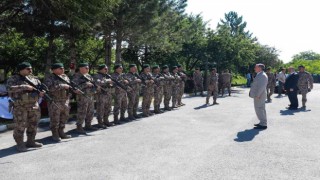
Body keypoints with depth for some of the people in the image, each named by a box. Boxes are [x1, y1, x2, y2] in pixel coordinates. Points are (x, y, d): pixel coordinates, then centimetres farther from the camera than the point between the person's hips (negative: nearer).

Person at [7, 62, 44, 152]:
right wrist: (25, 87, -26)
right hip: (20, 107, -5)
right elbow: (10, 88, -22)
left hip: (34, 106, 6)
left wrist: (41, 92, -9)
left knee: (33, 125, 12)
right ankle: (20, 144, 11)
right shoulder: (13, 79, -5)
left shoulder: (34, 78, 10)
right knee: (20, 126, -1)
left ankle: (30, 142, 25)